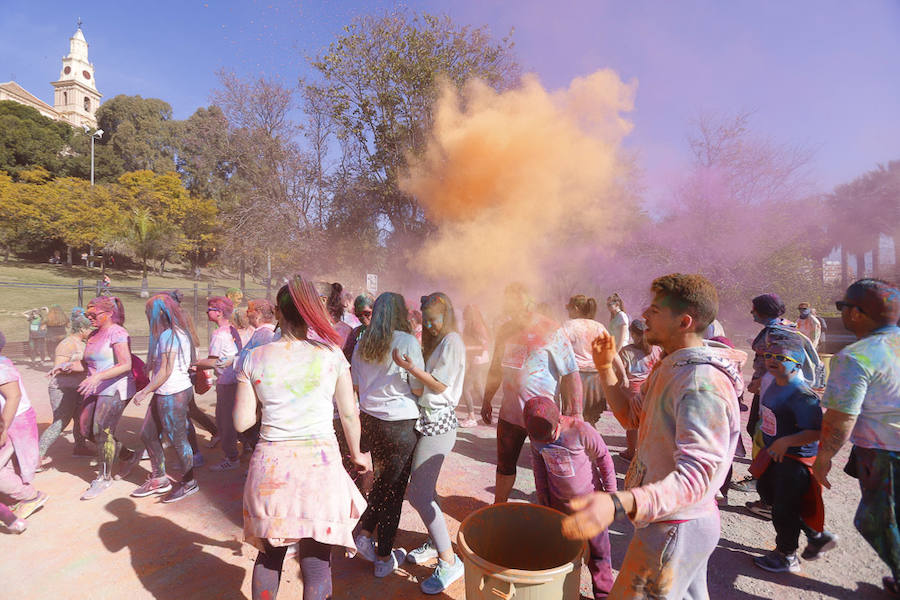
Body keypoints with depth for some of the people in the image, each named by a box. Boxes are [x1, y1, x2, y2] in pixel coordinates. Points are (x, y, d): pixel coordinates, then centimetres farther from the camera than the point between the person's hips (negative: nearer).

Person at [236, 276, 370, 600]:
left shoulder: (254, 358, -3)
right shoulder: (331, 354, -6)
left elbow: (241, 422, 0)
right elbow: (349, 414, 1)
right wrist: (357, 454, 16)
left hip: (272, 465, 2)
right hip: (320, 462, -2)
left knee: (269, 553, 23)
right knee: (316, 558, 11)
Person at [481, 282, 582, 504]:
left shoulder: (552, 331, -14)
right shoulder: (505, 330, 3)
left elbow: (571, 375, -14)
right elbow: (496, 369, 15)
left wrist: (575, 413, -17)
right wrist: (487, 401, 18)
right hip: (510, 412, 6)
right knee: (505, 465, 20)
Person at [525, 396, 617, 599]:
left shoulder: (581, 431, -27)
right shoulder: (535, 435, -14)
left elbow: (603, 457, -12)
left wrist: (610, 491, -4)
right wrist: (542, 495, 10)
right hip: (558, 502, 4)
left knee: (597, 550, 10)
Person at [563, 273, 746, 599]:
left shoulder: (701, 384, -29)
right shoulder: (672, 367, 4)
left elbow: (695, 476, -37)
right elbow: (633, 418, 12)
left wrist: (618, 505, -52)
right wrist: (606, 369, 0)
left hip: (675, 529, -10)